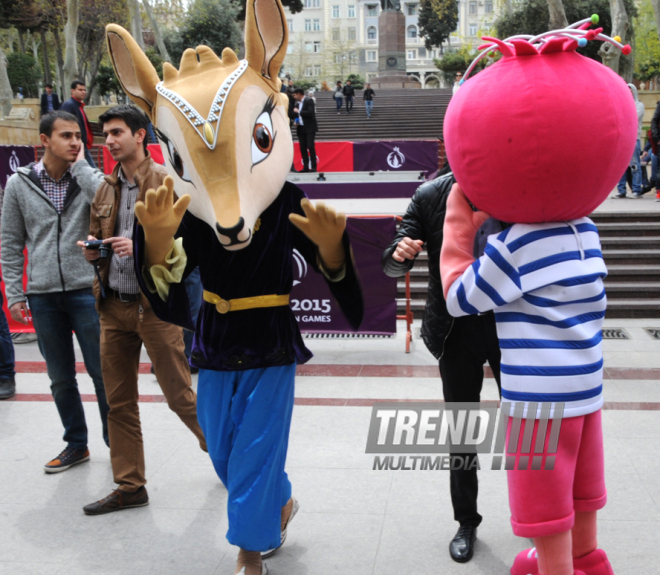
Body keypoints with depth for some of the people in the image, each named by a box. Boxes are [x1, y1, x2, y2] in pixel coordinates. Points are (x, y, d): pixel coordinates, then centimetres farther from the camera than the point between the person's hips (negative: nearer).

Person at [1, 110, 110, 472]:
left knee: (103, 373, 3)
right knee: (61, 378, 12)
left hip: (86, 290, -2)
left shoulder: (87, 178, 1)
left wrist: (80, 164, -11)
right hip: (43, 296, 2)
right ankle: (76, 445, 27)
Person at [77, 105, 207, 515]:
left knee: (180, 396, 2)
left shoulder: (168, 183, -7)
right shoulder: (106, 189, 12)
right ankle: (130, 486, 22)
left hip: (156, 307, -6)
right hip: (114, 307, 6)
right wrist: (91, 249, -2)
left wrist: (142, 247, -22)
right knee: (119, 402, 10)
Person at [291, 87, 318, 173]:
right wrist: (295, 121, 3)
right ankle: (305, 167, 5)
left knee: (310, 146, -12)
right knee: (303, 148, 3)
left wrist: (299, 111, -12)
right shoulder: (297, 103, 16)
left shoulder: (309, 101, -5)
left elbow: (310, 113, -17)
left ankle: (313, 167, -10)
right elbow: (295, 115, 25)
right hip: (301, 128, 7)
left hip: (309, 128, -7)